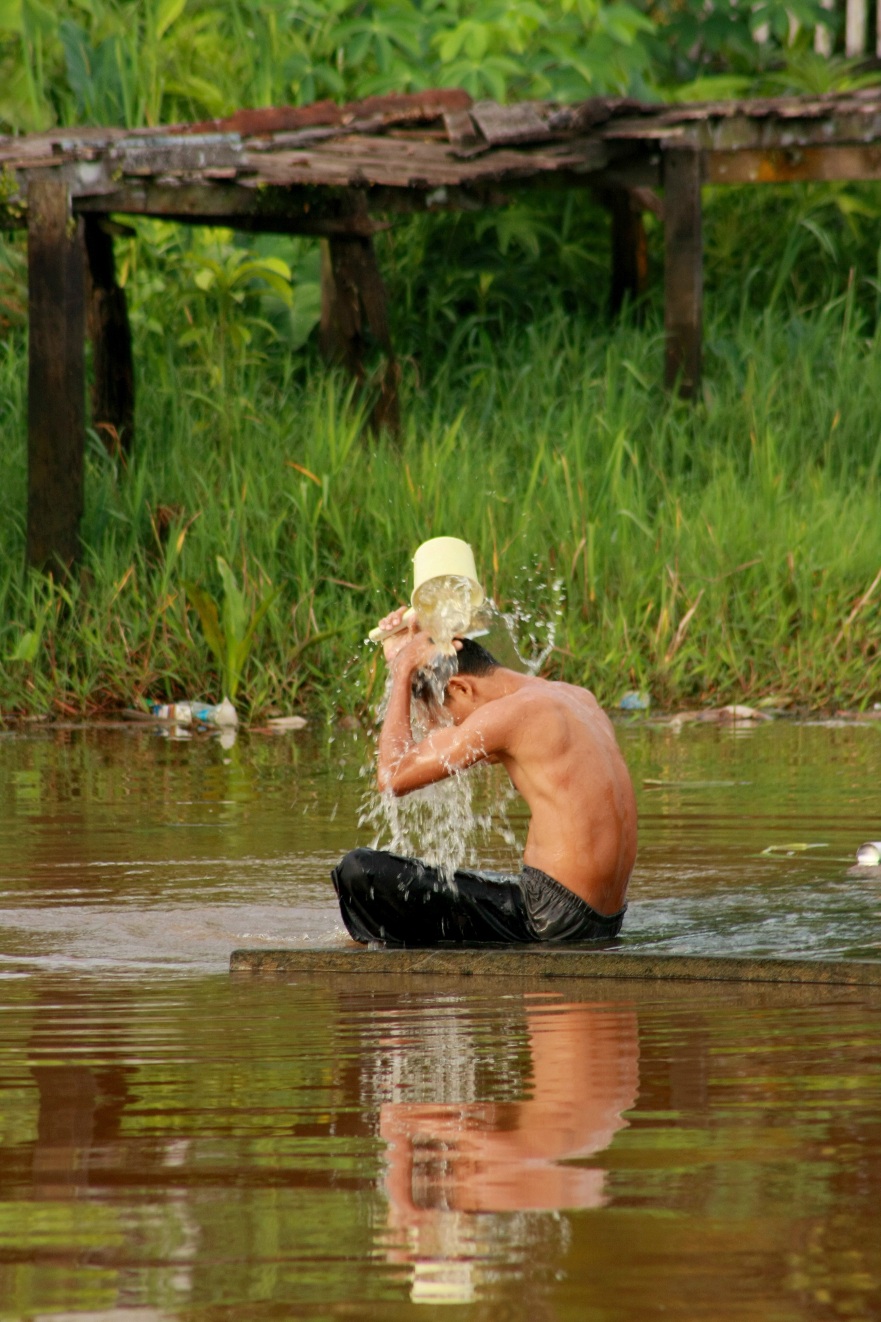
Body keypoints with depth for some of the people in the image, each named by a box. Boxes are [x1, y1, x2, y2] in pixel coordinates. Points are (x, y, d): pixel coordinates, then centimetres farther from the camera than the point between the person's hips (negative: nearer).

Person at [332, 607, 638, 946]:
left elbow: (394, 775, -10)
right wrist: (403, 658, 24)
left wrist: (403, 673, -1)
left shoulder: (513, 712, -13)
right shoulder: (578, 698, 14)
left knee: (359, 870, -14)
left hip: (549, 919, -10)